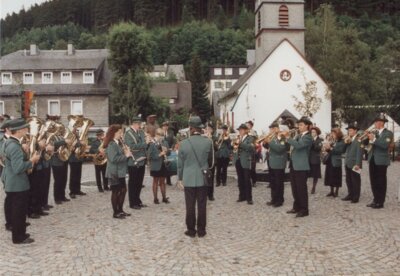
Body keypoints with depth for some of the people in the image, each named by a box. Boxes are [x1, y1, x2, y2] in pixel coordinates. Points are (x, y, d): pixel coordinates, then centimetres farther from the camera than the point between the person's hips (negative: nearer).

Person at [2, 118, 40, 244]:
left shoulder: (9, 142, 7)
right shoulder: (14, 146, -25)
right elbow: (18, 168, -30)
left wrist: (29, 159, 7)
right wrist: (32, 160, -19)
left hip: (13, 183, 10)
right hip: (17, 185, -10)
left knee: (16, 211, 19)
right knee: (19, 212, 2)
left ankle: (19, 233, 31)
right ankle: (18, 237, 13)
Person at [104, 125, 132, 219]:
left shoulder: (118, 143, 13)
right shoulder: (111, 145, -17)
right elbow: (113, 159, -26)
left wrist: (127, 153, 1)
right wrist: (126, 155, -20)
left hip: (120, 171, 9)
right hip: (114, 172, -9)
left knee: (123, 190, 14)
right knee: (115, 191, 0)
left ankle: (120, 210, 26)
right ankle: (115, 213, 10)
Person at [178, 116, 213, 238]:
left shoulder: (184, 143, -8)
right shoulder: (208, 142, -6)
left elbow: (180, 162, -1)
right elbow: (210, 160, 7)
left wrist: (180, 177, 10)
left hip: (188, 179, -1)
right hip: (203, 178, 1)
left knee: (190, 206, 6)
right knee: (202, 205, 7)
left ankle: (191, 230, 13)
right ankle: (201, 230, 14)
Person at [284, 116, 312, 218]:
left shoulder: (308, 137, -12)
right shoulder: (298, 136, 16)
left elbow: (298, 145, -28)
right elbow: (293, 146, 17)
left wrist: (288, 137, -26)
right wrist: (288, 137, 4)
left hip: (301, 166, -9)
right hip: (293, 164, 9)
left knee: (301, 188, -3)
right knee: (295, 188, 14)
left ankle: (304, 210, 5)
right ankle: (297, 207, 25)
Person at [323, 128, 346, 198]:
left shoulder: (341, 142, -7)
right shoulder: (331, 141, 12)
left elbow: (340, 151, -21)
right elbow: (328, 151, 11)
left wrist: (331, 148, -25)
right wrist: (326, 148, -11)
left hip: (336, 162, -6)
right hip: (329, 161, 6)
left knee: (336, 178, 1)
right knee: (330, 177, 9)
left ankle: (336, 192, 11)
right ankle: (332, 191, 19)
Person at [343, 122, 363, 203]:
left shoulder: (358, 139, -11)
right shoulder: (348, 140, 16)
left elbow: (359, 152, -16)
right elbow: (345, 150, 13)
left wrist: (357, 164, -20)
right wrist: (345, 143, -4)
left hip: (354, 164, -8)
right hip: (348, 164, 8)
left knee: (355, 181, 0)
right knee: (348, 181, 13)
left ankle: (356, 197, 6)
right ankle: (350, 195, 22)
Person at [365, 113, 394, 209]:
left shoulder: (388, 133, -6)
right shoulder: (374, 132, 13)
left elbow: (385, 145, -22)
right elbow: (366, 143, 8)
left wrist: (374, 139, -23)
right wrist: (367, 137, -10)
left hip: (381, 160, -6)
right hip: (372, 159, 7)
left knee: (381, 182, 0)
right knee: (373, 181, 11)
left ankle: (380, 202, 6)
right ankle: (376, 200, 21)